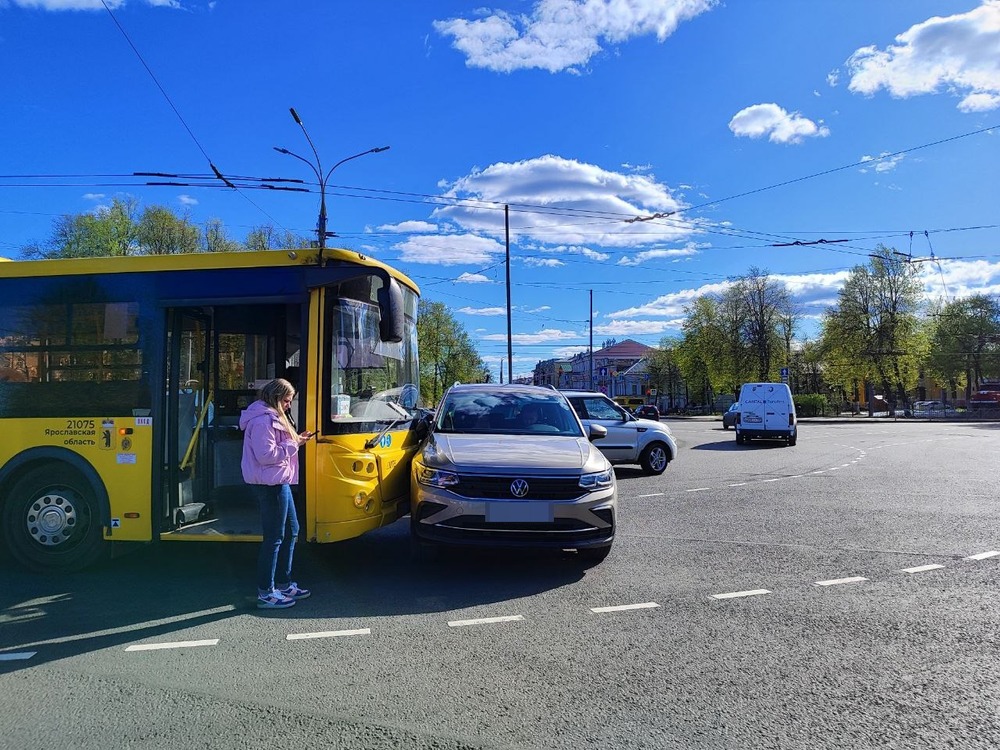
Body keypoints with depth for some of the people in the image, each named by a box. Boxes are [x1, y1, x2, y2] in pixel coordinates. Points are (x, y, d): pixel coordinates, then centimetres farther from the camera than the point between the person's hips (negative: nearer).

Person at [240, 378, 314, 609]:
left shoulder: (271, 417, 17)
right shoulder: (263, 420, -17)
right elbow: (266, 455, -23)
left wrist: (295, 440, 5)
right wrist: (293, 445, -15)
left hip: (278, 482, 11)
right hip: (270, 484, -11)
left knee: (291, 531, 17)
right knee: (274, 537, -4)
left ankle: (284, 583, 27)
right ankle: (265, 594, 5)